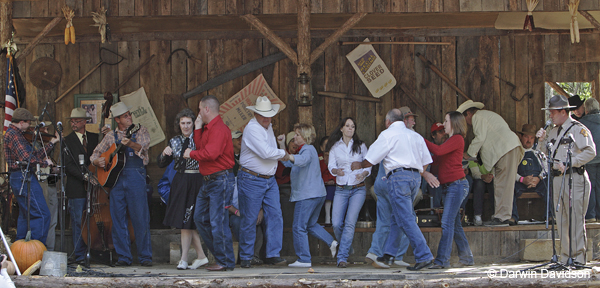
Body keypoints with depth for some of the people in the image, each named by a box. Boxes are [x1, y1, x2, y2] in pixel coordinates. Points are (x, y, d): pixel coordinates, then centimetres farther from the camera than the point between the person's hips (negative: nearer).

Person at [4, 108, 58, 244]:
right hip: (24, 178, -11)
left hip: (18, 178, 11)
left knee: (25, 215, 19)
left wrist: (51, 143, 15)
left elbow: (34, 155, 16)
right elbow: (27, 158, -26)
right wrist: (44, 163, -12)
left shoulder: (16, 134, 18)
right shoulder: (13, 134, -15)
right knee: (42, 215, -11)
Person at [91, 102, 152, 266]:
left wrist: (131, 144, -34)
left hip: (135, 177, -3)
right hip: (115, 177, 3)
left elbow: (144, 145, -12)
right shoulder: (111, 136, 16)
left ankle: (145, 257, 0)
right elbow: (96, 153, 21)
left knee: (140, 217, -6)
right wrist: (98, 161, -3)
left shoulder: (140, 131, 8)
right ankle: (124, 257, 7)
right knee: (118, 218, 1)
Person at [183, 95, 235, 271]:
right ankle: (220, 254, 21)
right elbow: (201, 148, 14)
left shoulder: (219, 129, -17)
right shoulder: (208, 128, 17)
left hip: (220, 180, -11)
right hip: (208, 182, 11)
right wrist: (197, 129, 11)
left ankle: (226, 262, -2)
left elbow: (210, 153, -27)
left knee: (218, 222, -9)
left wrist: (191, 154, -12)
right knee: (200, 218, 14)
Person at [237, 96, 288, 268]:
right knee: (249, 220, -2)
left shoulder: (268, 127, 13)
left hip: (270, 180, 8)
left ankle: (273, 255, -2)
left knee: (275, 215, -3)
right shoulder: (252, 129, -16)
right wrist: (283, 154, -8)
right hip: (251, 180, -8)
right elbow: (266, 152, -23)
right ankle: (245, 258, 9)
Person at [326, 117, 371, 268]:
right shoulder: (335, 147, 7)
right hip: (341, 189, 1)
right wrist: (337, 171, -23)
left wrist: (364, 173, -16)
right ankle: (347, 248, 19)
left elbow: (368, 166, 6)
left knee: (350, 222, -16)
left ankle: (342, 257, -15)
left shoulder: (361, 146, 6)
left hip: (358, 189, -1)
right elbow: (331, 166, 0)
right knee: (336, 224, -9)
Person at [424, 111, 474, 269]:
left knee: (447, 223, -14)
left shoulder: (457, 139, -9)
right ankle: (466, 257, 18)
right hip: (450, 186, 10)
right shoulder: (451, 140, 22)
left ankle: (442, 260, -17)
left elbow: (438, 151, -22)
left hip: (457, 184, -10)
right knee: (455, 224, 12)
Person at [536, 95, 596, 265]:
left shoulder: (578, 129, -7)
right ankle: (565, 257, 14)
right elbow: (547, 152, 25)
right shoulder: (554, 131, 19)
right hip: (558, 179, 8)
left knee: (575, 219, -9)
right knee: (561, 219, 9)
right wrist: (543, 140, 6)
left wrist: (568, 163, -19)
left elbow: (590, 152, -16)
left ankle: (578, 256, -6)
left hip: (574, 179, -8)